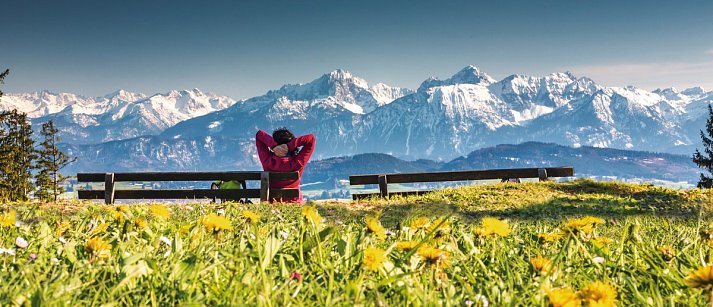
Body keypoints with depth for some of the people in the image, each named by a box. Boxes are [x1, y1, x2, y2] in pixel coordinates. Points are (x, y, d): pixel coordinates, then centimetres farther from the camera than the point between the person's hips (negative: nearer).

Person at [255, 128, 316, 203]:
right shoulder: (297, 162, -21)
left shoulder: (268, 161, -19)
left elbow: (259, 134, -12)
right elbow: (311, 138, -18)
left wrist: (273, 145, -27)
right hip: (295, 203, -1)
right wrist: (289, 146, -26)